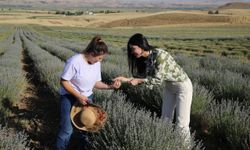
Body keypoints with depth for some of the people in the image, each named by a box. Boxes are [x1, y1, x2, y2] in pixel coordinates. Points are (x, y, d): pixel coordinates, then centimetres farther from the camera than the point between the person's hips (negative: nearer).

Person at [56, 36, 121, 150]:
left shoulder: (96, 63, -5)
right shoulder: (75, 61, -24)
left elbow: (96, 83, 2)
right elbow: (63, 81, -19)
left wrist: (110, 86, -14)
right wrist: (78, 96, -24)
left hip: (87, 97, 6)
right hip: (69, 97, -6)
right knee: (67, 130, -9)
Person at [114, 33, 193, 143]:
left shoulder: (160, 55, -30)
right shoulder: (144, 59, -5)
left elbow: (158, 79, -28)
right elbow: (144, 77, -2)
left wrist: (138, 80, -27)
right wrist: (125, 79, -12)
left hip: (182, 86, -8)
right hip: (168, 87, 8)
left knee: (181, 123, -5)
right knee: (166, 120, 10)